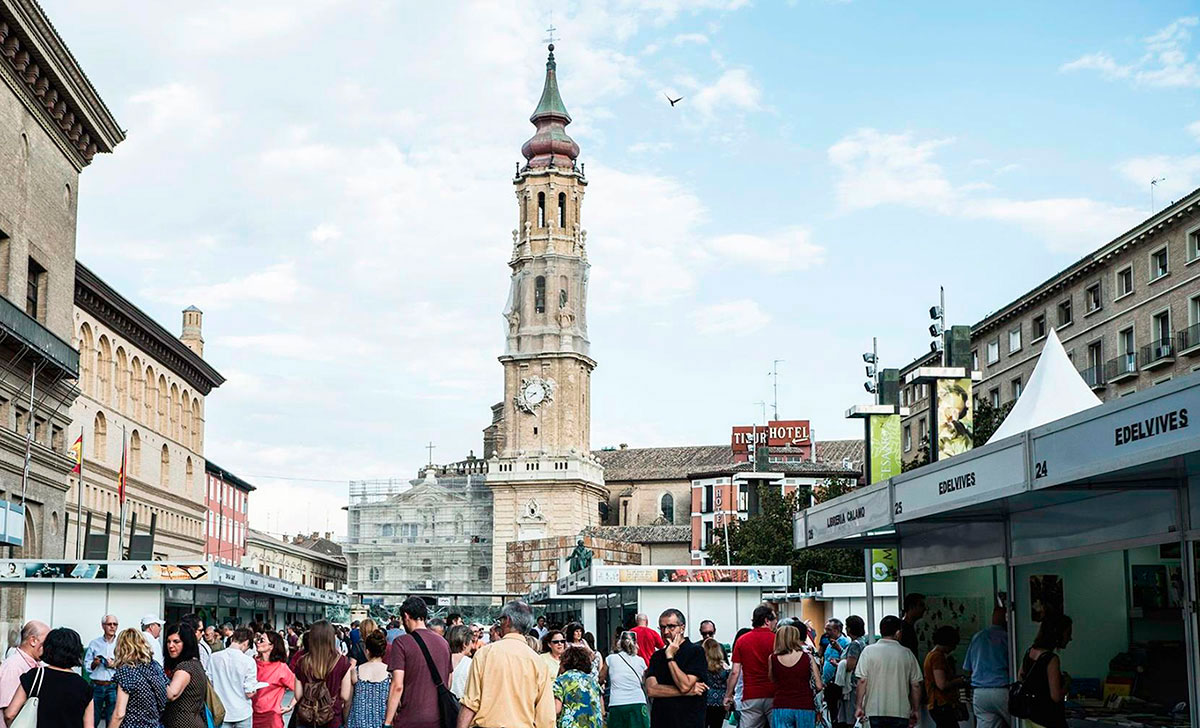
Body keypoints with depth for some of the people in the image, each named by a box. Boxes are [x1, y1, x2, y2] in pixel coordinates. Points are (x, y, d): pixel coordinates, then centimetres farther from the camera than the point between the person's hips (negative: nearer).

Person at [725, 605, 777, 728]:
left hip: (750, 698, 2)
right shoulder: (776, 639, -4)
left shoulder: (742, 641, 4)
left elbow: (735, 672, 2)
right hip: (772, 695, -2)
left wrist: (728, 695, 10)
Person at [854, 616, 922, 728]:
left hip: (876, 710, -1)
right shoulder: (907, 653, 1)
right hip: (901, 711, 1)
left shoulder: (869, 651, -3)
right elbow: (915, 685, 4)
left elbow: (862, 681, -7)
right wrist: (915, 710, 14)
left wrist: (859, 706, 0)